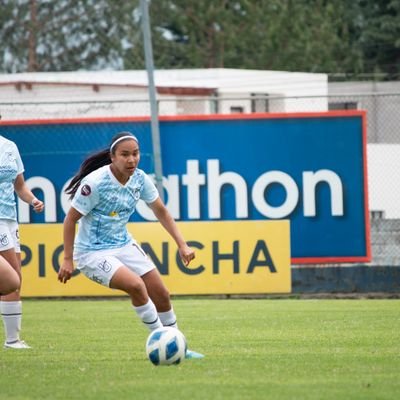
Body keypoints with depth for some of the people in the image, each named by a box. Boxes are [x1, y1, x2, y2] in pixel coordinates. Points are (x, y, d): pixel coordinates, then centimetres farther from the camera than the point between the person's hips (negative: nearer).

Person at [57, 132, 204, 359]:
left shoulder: (140, 179, -6)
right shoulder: (96, 183, -23)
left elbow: (161, 212, 8)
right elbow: (70, 219, -15)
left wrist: (182, 245, 2)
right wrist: (68, 259, -14)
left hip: (124, 245, 7)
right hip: (93, 252, -7)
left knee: (161, 293, 3)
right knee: (136, 285, -27)